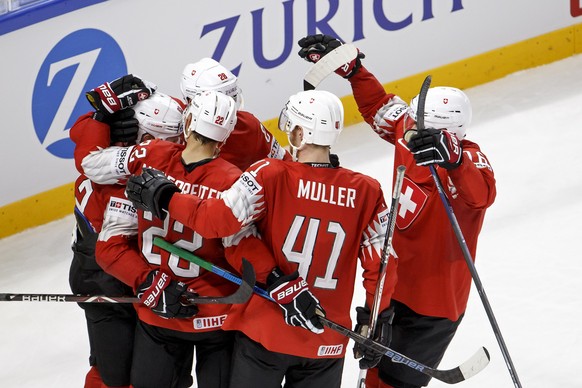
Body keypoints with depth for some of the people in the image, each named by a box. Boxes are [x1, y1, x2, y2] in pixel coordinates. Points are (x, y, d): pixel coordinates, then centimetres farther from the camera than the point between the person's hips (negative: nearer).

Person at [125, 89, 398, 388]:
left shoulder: (271, 176, -13)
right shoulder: (366, 191, -6)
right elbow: (380, 262, -3)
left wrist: (163, 198, -8)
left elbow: (218, 220, -22)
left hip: (265, 332, -2)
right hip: (328, 343, 2)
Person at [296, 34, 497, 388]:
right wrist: (349, 65, -1)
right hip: (395, 284, 8)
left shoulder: (468, 160, -27)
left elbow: (482, 194, -48)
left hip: (434, 302, -8)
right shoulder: (411, 131, -7)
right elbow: (379, 106, 9)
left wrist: (450, 157, -66)